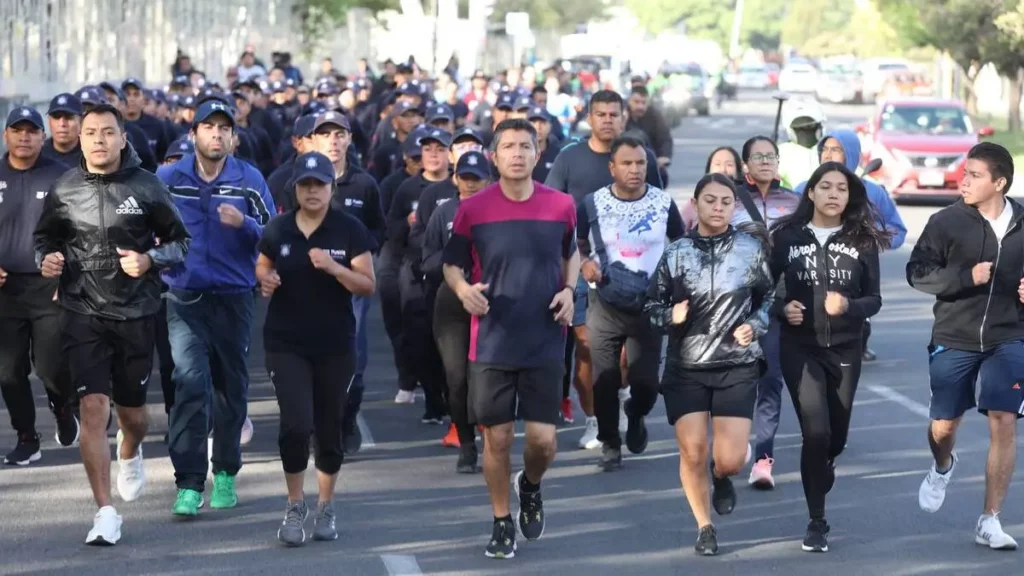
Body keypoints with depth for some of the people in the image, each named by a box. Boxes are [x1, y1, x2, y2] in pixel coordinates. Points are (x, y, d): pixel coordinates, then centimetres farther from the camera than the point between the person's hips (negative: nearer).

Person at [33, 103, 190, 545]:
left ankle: (130, 454, 52)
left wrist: (150, 259, -14)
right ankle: (105, 513, -8)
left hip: (137, 313, 0)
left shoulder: (146, 187, -3)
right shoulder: (64, 190, 0)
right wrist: (46, 260, -7)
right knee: (93, 407, -13)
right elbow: (44, 238, 15)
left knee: (132, 410, 14)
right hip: (83, 313, 0)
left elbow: (179, 241, 5)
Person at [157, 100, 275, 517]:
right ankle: (189, 483, -14)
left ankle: (225, 474, 28)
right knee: (189, 383, -14)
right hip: (184, 298, -1)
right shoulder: (167, 179, 3)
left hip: (234, 298, 1)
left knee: (231, 385, 11)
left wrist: (243, 224, -16)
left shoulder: (250, 180, 2)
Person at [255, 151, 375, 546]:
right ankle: (295, 506, 6)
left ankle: (326, 508, 26)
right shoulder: (278, 229, 0)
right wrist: (265, 280, -8)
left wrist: (332, 266, -22)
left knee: (329, 429, 8)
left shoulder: (349, 230, -5)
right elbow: (262, 266, 15)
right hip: (286, 344, 0)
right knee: (296, 425, -13)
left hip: (335, 346, 0)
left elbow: (368, 286, -6)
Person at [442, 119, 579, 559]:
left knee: (543, 439, -2)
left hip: (545, 343, 1)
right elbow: (451, 264, 7)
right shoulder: (472, 209, -4)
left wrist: (569, 290, -1)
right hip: (492, 343, -1)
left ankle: (530, 487, 32)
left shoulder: (561, 206, 0)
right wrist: (462, 288, -15)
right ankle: (502, 524, 21)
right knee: (497, 438, 3)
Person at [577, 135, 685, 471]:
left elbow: (681, 245, 14)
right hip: (606, 304, 0)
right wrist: (585, 264, -7)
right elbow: (577, 244, 12)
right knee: (605, 381, 1)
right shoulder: (593, 204, -3)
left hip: (649, 304, 0)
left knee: (646, 381, -2)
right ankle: (609, 442, 21)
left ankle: (636, 416, 32)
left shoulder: (663, 202, -1)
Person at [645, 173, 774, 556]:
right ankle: (704, 528, 22)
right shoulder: (676, 253, -1)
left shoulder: (751, 248, -1)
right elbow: (653, 306, 5)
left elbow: (770, 297, 11)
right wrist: (671, 316, -16)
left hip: (737, 366, 0)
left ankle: (721, 478, 32)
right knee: (692, 454, -1)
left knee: (731, 460, -7)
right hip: (686, 367, 0)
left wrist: (756, 325, -6)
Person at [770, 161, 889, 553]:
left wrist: (848, 306, -20)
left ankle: (820, 470, 48)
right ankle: (817, 523, -2)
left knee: (837, 436, 11)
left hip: (846, 348, 2)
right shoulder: (787, 235, -2)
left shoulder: (863, 241, -2)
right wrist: (781, 308, -13)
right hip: (800, 347, -2)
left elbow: (874, 299, 0)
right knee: (816, 432, -14)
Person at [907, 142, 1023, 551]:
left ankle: (990, 521, 1)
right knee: (943, 425, 8)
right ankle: (942, 468, 46)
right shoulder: (946, 222, -8)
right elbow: (916, 273, -8)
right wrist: (966, 277, -21)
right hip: (954, 340, 0)